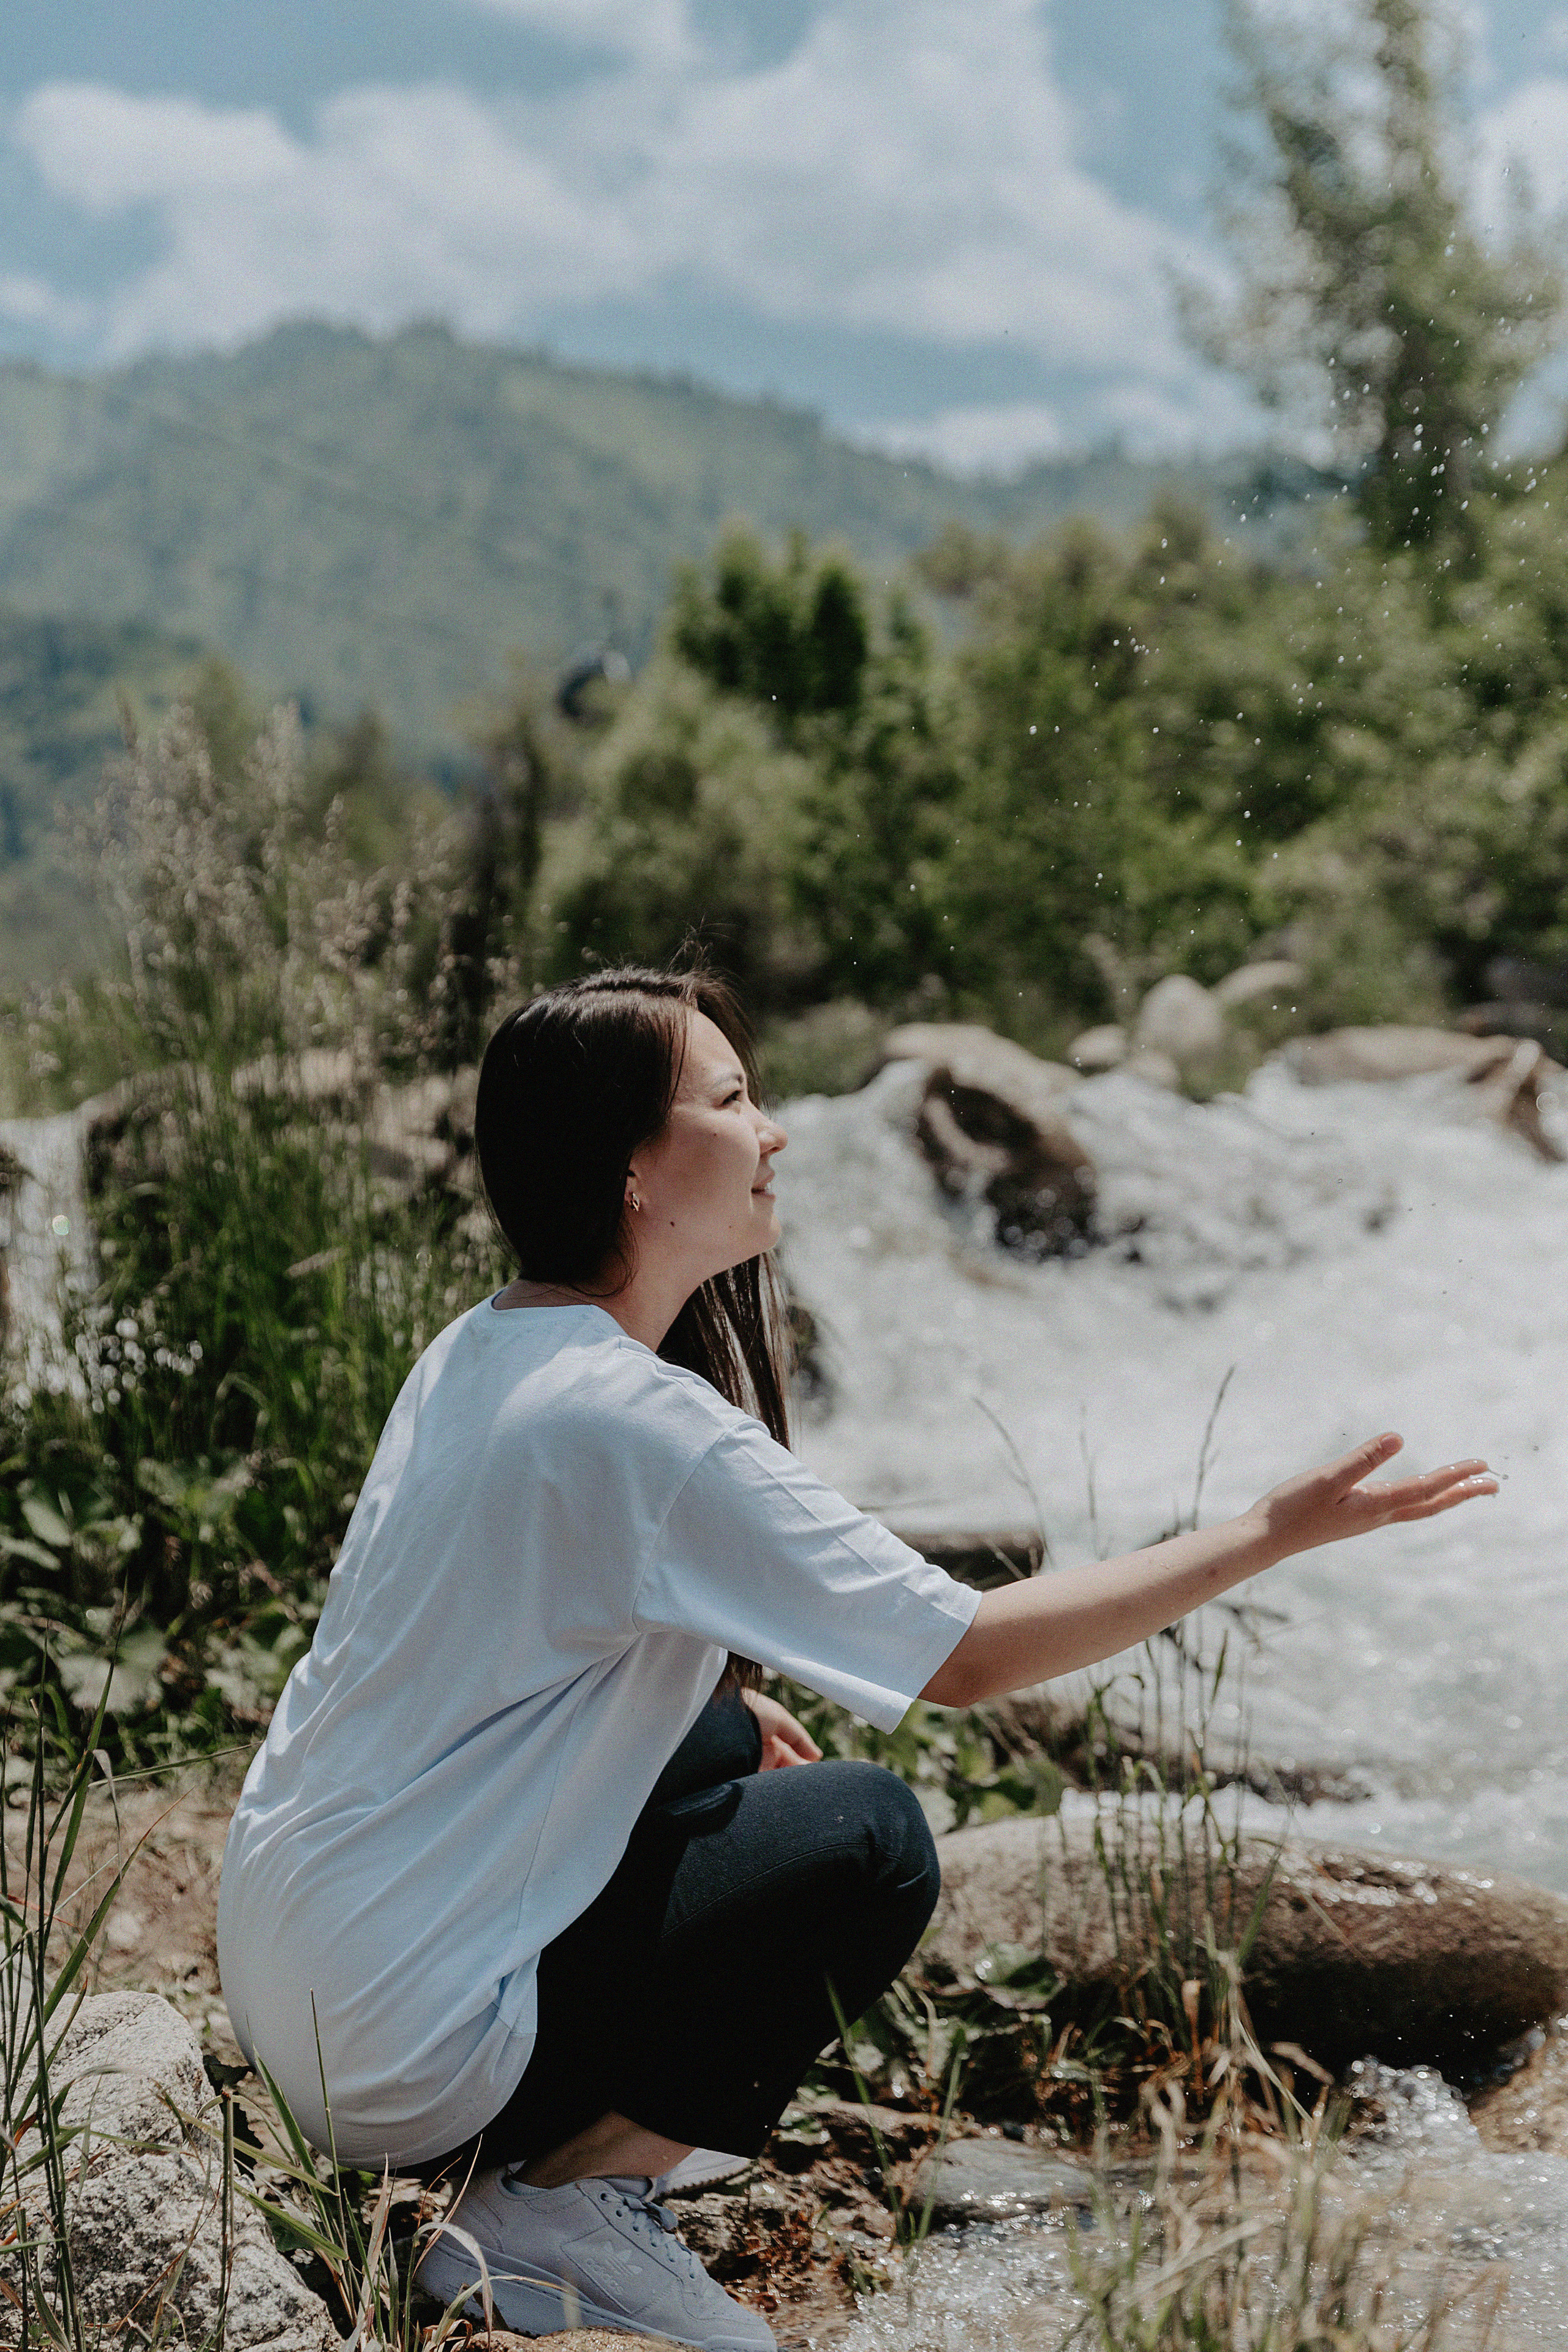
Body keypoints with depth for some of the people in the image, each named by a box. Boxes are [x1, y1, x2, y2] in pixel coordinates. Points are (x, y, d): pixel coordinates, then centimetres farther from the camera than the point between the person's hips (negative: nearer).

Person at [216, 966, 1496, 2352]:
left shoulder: (475, 1351, 5)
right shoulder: (640, 1420, -22)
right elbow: (968, 1654, -18)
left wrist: (724, 1685, 11)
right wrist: (1270, 1534, -11)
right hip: (396, 2059, -9)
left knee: (722, 1733, 17)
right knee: (873, 1841, -6)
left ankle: (579, 2140, 15)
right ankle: (550, 2218, -3)